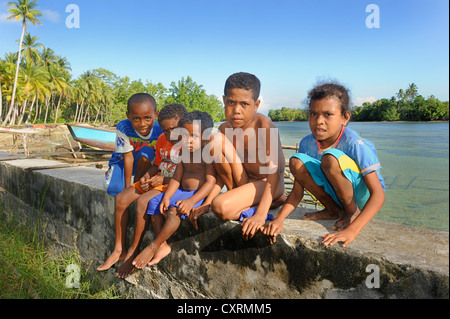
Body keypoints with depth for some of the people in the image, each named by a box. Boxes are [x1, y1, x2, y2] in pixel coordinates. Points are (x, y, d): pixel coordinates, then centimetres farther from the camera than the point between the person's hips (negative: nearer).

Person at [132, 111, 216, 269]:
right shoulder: (184, 154, 9)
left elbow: (210, 182, -22)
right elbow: (176, 178, 7)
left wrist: (191, 201, -31)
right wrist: (166, 197, -9)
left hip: (199, 194, -8)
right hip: (182, 191, 8)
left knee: (175, 210, -31)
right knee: (154, 202, -4)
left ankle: (153, 247, -15)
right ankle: (162, 246, -3)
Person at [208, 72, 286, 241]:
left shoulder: (263, 124, -22)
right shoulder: (225, 129, -4)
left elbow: (273, 170, -28)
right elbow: (223, 171, 1)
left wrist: (260, 215, -35)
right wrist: (207, 203, -8)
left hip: (267, 183, -6)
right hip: (244, 181, 6)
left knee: (221, 207, -31)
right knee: (216, 140, -15)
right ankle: (238, 195, -5)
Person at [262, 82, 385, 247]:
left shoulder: (355, 144, -26)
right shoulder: (307, 143, -11)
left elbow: (378, 194, -29)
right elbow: (297, 191, -7)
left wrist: (351, 231, -41)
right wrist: (279, 218, -24)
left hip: (362, 194, -5)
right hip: (335, 193, 5)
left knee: (330, 158, -33)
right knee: (296, 161, -17)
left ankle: (352, 212, -9)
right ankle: (333, 210, 0)